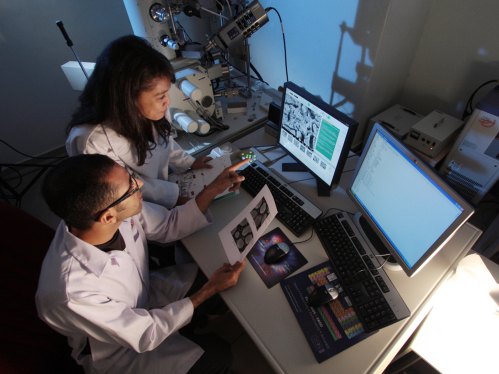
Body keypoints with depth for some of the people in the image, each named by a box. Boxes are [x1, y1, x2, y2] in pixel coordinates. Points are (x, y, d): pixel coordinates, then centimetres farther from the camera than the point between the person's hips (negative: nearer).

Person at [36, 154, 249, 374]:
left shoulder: (122, 211, -26)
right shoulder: (72, 293, -40)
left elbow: (170, 226, -7)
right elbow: (145, 335, -24)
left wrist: (213, 189, -17)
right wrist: (209, 290, -22)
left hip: (143, 296, 5)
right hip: (117, 350, -5)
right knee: (218, 354, -8)